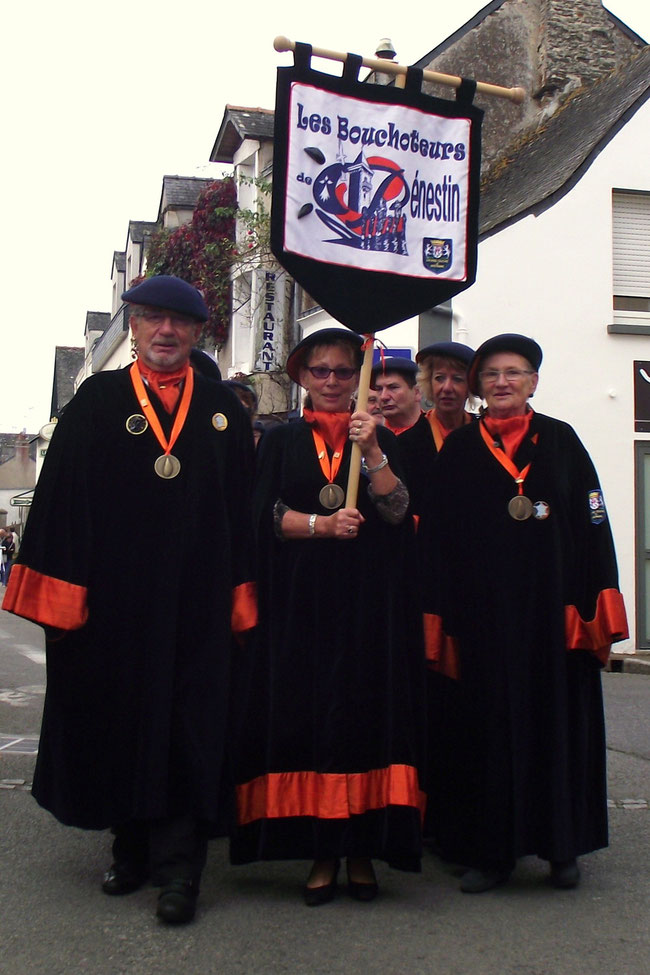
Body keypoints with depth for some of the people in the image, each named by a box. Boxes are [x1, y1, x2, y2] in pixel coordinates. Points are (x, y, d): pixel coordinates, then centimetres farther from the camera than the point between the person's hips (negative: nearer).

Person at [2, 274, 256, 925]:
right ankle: (131, 847, 29)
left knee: (186, 726, 2)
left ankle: (178, 868, 10)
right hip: (112, 597, 0)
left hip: (194, 602, 0)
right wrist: (63, 591, -7)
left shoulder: (222, 409, 9)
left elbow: (242, 507, 7)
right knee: (114, 717, 10)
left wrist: (237, 594, 1)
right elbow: (61, 497, 0)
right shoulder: (97, 401, 4)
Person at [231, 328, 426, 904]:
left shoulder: (381, 439, 11)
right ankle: (322, 853, 8)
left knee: (367, 711, -3)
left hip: (370, 602, 0)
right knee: (305, 715, -2)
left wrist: (371, 452, -14)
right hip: (301, 603, 0)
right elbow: (267, 513, 0)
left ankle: (361, 850, 7)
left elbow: (397, 512, -2)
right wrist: (324, 524, -15)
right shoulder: (282, 442, 11)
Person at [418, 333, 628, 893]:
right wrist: (441, 618, -3)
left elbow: (593, 525, 3)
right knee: (489, 721, 5)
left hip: (552, 606, 0)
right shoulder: (459, 449, 7)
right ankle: (490, 850, 16)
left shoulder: (560, 440, 6)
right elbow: (437, 537, 4)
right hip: (483, 611, 0)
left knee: (558, 717, 6)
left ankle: (562, 845, 21)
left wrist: (599, 614, -5)